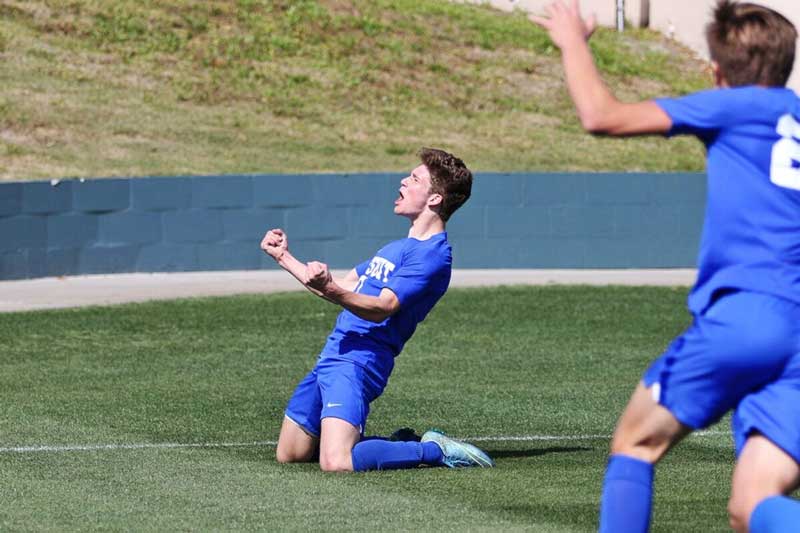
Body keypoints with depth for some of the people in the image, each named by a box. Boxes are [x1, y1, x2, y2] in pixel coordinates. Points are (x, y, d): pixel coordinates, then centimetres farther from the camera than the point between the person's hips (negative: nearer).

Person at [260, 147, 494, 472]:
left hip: (356, 363, -10)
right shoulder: (400, 247, 21)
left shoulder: (433, 254, -11)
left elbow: (381, 308, -23)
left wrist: (330, 291, -38)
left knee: (336, 464, -27)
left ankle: (434, 451, -5)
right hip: (332, 359, 10)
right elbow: (346, 287, 31)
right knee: (289, 455, 13)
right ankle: (401, 445, 21)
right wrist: (284, 257, 32)